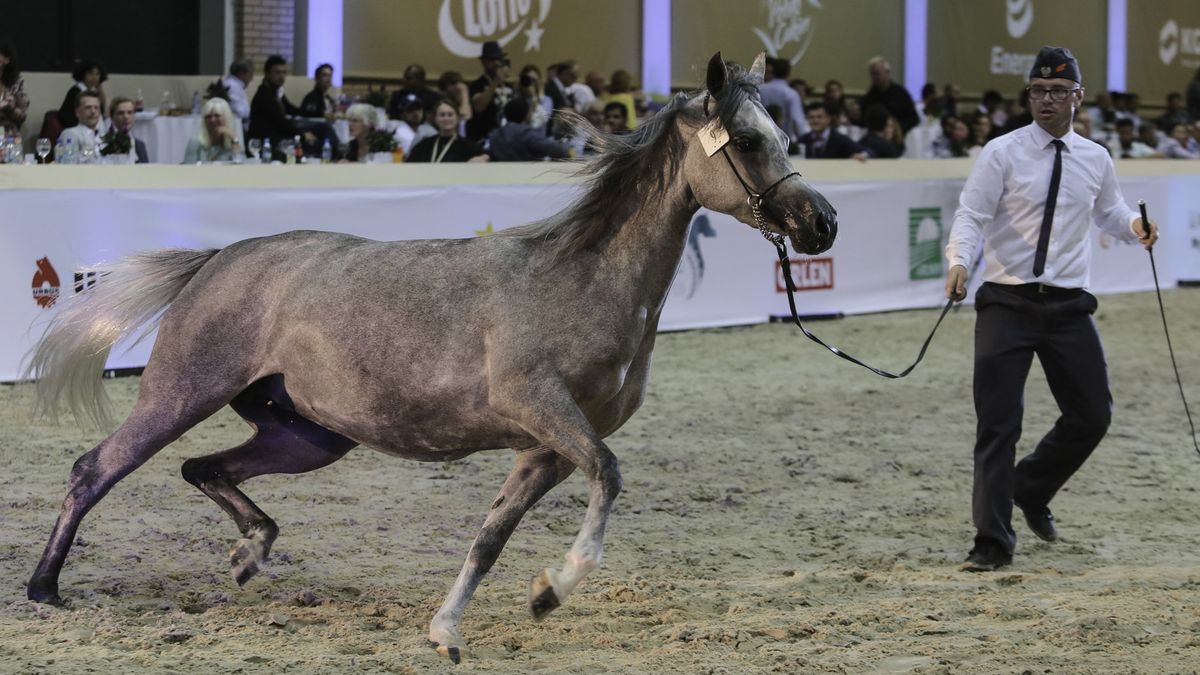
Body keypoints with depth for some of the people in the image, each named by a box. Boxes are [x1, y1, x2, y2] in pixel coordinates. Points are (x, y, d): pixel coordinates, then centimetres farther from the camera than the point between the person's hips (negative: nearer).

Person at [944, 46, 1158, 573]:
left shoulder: (1095, 159, 8)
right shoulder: (1002, 153, -4)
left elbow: (1109, 212, 22)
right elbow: (970, 214, -7)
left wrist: (1134, 227, -1)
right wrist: (959, 261, -27)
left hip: (1068, 307, 4)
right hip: (1007, 305, -4)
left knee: (1093, 415, 7)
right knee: (997, 425, -6)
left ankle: (1031, 490, 32)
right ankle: (993, 542, 0)